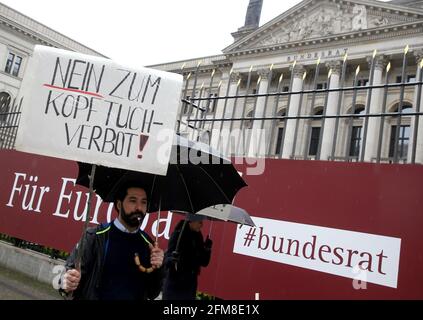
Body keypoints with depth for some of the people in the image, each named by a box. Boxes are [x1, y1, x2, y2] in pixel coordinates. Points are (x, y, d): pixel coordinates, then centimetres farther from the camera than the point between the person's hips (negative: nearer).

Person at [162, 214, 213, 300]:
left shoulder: (198, 236, 3)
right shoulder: (178, 234, -13)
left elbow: (204, 262, 6)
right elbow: (168, 257, -19)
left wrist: (207, 249, -11)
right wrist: (171, 259, -41)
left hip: (190, 286, 6)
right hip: (174, 285, -5)